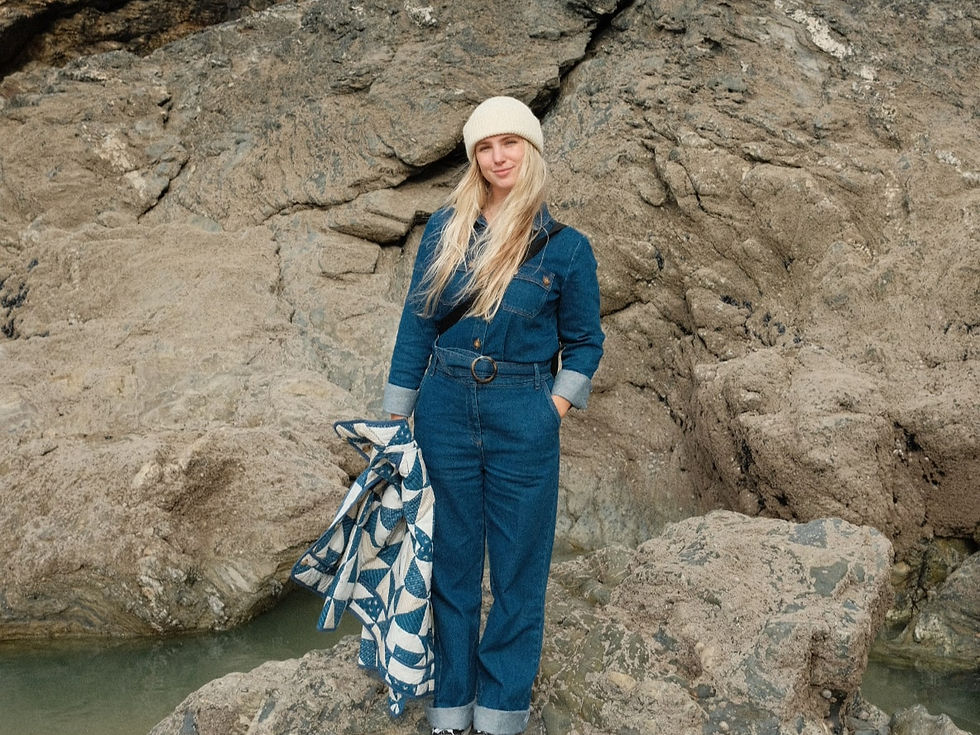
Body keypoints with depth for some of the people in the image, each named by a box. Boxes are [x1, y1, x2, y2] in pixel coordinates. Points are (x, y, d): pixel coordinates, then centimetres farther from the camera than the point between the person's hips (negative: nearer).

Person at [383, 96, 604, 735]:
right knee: (450, 563, 9)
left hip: (522, 419, -1)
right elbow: (416, 323, 5)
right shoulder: (446, 228, 3)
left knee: (518, 569, 6)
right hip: (444, 410, 2)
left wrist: (555, 408, -5)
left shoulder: (566, 247, -1)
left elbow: (585, 341, 7)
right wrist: (397, 417, 3)